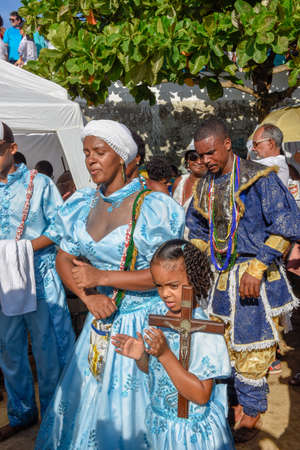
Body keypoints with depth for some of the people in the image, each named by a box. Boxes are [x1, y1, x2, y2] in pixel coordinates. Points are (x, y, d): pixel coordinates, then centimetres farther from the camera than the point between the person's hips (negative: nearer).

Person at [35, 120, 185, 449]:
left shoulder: (151, 207, -14)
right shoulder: (84, 205, 3)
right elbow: (64, 259, 7)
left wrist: (103, 277, -20)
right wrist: (89, 297, -11)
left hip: (143, 322, -5)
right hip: (101, 319, 5)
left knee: (130, 406, 7)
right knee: (90, 397, 17)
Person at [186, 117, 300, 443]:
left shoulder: (258, 177, -11)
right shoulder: (205, 187, 9)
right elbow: (195, 227, 24)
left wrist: (256, 268, -20)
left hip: (255, 277, -6)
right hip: (222, 276, 6)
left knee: (251, 347, 2)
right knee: (224, 345, 14)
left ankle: (252, 411, 22)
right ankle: (240, 403, 32)